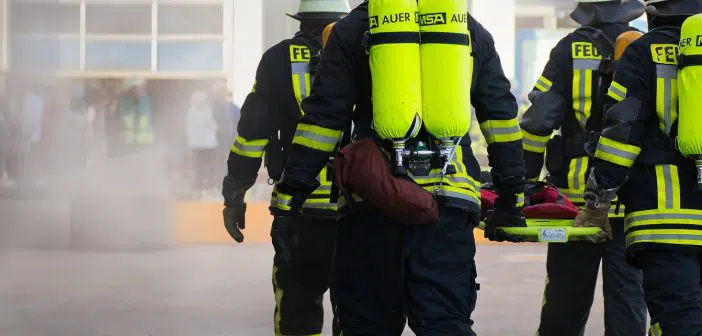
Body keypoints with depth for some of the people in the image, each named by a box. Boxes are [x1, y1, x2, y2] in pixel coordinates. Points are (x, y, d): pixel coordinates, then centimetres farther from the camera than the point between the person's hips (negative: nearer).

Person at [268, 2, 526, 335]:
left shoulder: (353, 29, 7)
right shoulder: (472, 31, 15)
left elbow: (323, 116, 1)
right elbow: (502, 115, 16)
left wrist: (289, 199, 2)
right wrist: (511, 197, 21)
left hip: (372, 198, -2)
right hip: (450, 200, 2)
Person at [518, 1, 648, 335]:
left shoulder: (570, 50, -1)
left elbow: (538, 121, -4)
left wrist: (521, 180, 1)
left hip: (575, 192, 0)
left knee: (566, 290, 10)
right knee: (628, 293, 5)